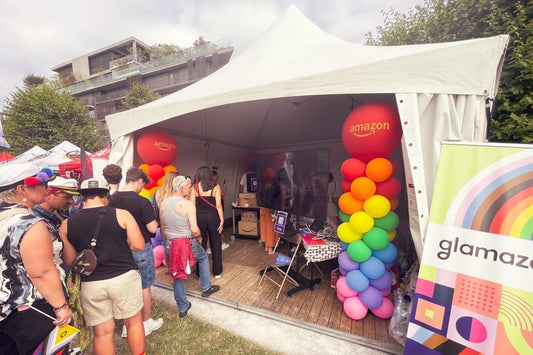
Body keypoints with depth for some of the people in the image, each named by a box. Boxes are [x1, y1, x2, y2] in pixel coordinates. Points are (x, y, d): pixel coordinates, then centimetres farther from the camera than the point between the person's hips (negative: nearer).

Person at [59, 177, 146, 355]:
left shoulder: (66, 224, -2)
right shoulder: (121, 214, -12)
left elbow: (69, 261, 4)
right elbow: (138, 246, -11)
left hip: (90, 284, 3)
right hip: (124, 277, -2)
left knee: (102, 332, 18)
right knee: (134, 321, 18)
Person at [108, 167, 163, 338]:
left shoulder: (112, 199, -5)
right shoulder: (142, 202, -22)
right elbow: (152, 228, -20)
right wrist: (155, 222, 0)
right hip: (141, 249, -5)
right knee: (144, 286, 13)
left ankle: (127, 325, 34)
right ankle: (147, 323, 30)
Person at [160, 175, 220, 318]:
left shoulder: (164, 203, 1)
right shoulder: (188, 204, -18)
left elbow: (162, 229, 10)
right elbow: (194, 230, -23)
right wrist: (198, 235, -1)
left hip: (170, 245, 5)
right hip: (187, 243, -5)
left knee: (177, 276, 18)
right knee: (203, 257, 25)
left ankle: (183, 308, 32)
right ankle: (206, 288, 35)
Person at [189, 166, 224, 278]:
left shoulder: (195, 187, -2)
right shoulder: (215, 186, -5)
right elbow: (218, 205, -9)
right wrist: (222, 219, -3)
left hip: (199, 217, 1)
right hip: (213, 217, -1)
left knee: (200, 244, 12)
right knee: (215, 244, 12)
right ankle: (217, 272, 24)